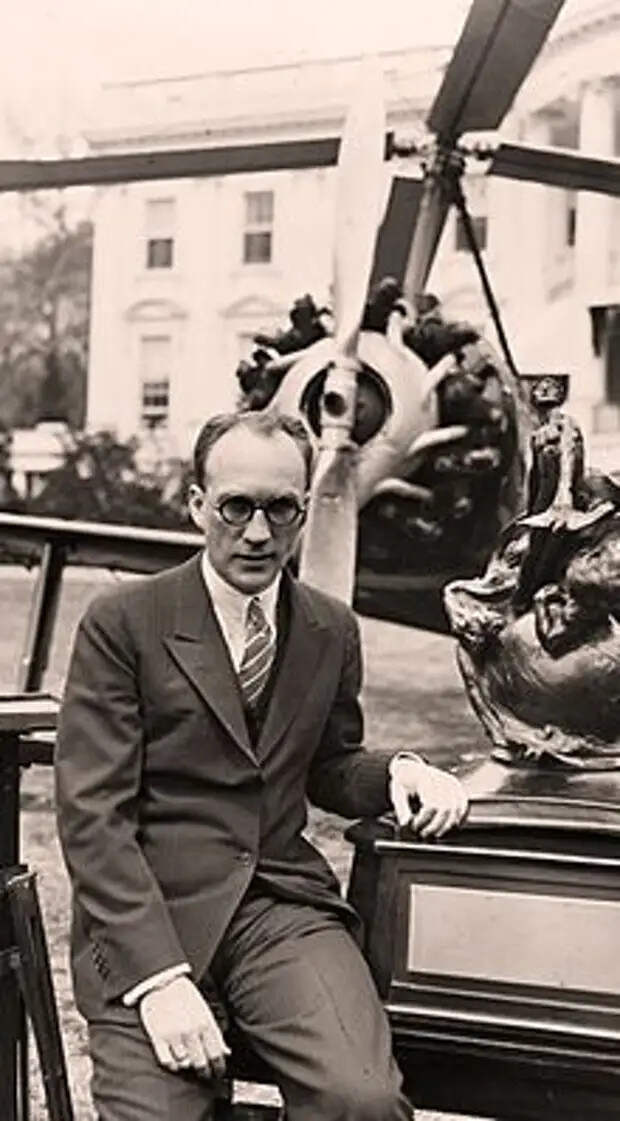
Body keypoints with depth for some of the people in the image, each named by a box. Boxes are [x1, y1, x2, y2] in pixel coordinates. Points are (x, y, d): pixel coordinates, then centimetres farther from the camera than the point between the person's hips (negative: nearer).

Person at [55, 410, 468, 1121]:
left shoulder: (332, 631, 11)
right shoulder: (121, 624, -3)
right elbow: (92, 814, -9)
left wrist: (397, 770, 0)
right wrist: (158, 976, -18)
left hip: (285, 904, 3)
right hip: (150, 912, -2)